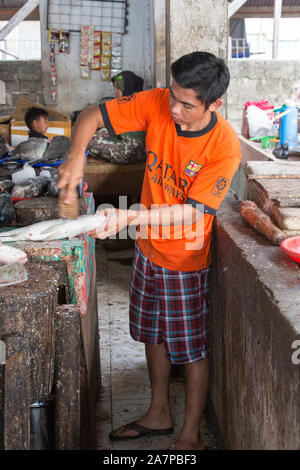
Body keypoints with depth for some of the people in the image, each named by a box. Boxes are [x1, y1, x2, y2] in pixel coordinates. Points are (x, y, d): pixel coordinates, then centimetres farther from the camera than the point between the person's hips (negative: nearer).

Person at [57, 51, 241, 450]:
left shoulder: (225, 148, -26)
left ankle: (190, 435, 28)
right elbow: (92, 116, -9)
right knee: (153, 335, 20)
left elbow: (191, 211, -27)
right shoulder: (158, 103, -14)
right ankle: (159, 415, 41)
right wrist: (76, 156, -28)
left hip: (186, 260, -5)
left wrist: (130, 217, -39)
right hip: (148, 249, 6)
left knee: (191, 349, 8)